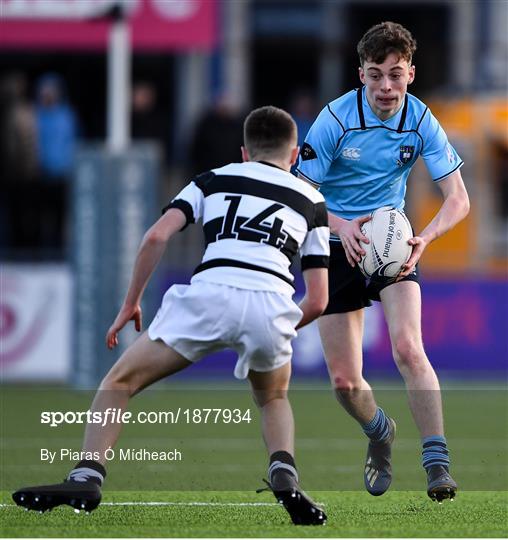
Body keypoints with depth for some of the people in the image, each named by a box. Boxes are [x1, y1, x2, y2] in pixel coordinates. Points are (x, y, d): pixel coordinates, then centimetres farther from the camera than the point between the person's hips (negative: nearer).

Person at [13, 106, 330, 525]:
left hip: (210, 293, -2)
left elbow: (157, 236, 10)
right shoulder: (311, 201, 28)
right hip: (271, 302, 2)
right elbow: (317, 301, 22)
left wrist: (131, 304, 19)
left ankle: (87, 478, -4)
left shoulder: (215, 179, 26)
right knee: (274, 399, 31)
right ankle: (285, 477, 5)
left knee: (121, 382, 13)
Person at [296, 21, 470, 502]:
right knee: (344, 381, 0)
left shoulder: (420, 122, -12)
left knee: (408, 349, -24)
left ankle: (437, 462, -21)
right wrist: (341, 226, -34)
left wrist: (424, 239, -31)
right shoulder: (335, 119, -18)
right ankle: (379, 434, 33)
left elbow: (458, 199, -11)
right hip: (336, 246, 0)